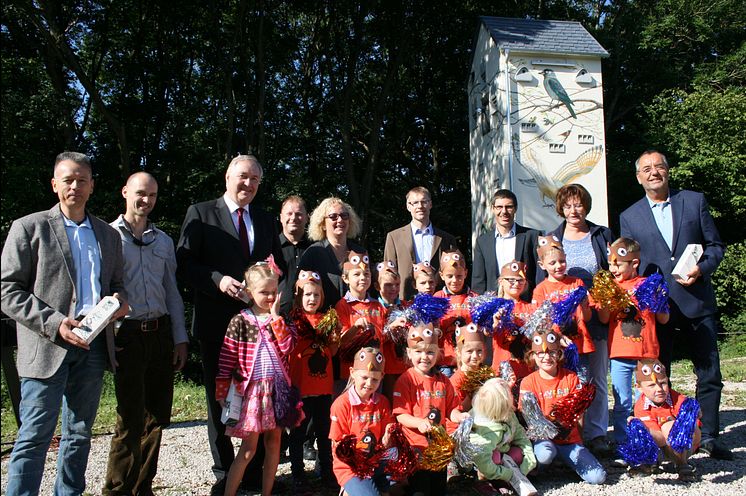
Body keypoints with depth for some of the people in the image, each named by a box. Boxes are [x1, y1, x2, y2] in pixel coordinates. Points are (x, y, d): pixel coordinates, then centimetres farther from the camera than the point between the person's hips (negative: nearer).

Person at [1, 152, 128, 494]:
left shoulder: (108, 234, 14)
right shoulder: (29, 227, 0)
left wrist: (118, 300, -4)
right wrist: (54, 324, -17)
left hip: (93, 345, 5)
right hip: (47, 346, -4)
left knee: (79, 435, 12)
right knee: (35, 437, -4)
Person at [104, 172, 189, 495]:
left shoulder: (163, 240, 14)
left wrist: (180, 337, 11)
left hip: (161, 332, 5)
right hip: (127, 335, -5)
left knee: (157, 416, 10)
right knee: (131, 420, -4)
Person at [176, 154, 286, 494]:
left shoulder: (265, 220, 13)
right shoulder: (200, 214, 0)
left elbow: (279, 266, 16)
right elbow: (184, 265, -7)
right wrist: (218, 280, -21)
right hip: (217, 324, -3)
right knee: (219, 399, 9)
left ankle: (255, 469, 23)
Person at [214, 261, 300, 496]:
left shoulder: (279, 320, 5)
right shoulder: (240, 322, -7)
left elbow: (287, 347, -11)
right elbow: (226, 360, -6)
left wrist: (276, 316, -13)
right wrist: (222, 393, -5)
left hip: (277, 389, 4)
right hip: (251, 389, -4)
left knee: (273, 443, 11)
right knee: (249, 449, 0)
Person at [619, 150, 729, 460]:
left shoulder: (695, 201, 7)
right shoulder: (629, 217, 7)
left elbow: (715, 244, 8)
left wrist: (702, 268, -11)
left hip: (697, 301, 0)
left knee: (710, 373, 5)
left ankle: (708, 436, 21)